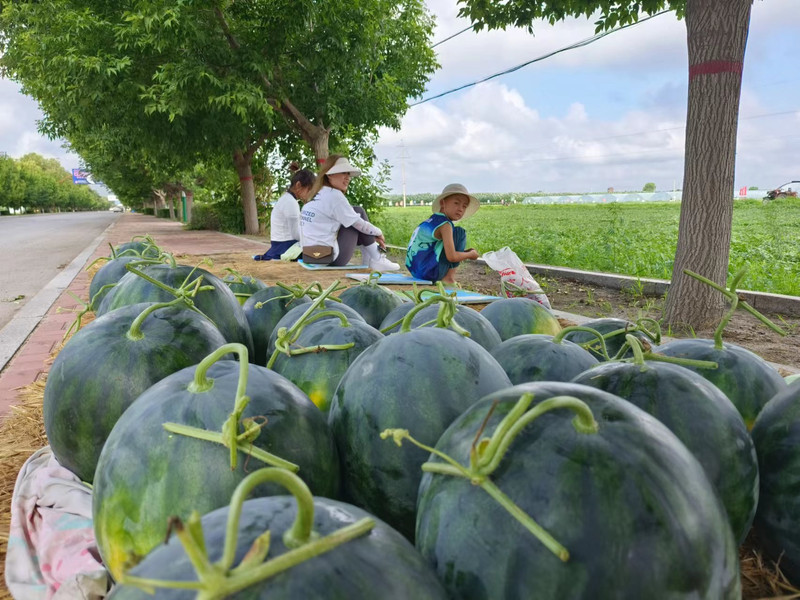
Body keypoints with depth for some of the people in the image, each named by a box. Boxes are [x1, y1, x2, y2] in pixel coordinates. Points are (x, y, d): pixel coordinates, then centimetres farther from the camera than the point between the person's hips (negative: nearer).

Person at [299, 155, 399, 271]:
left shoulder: (318, 194, 16)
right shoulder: (334, 195, -11)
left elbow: (348, 221, 23)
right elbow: (359, 224, -5)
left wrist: (372, 237, 22)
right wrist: (378, 233, 15)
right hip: (330, 258, -9)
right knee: (358, 212, 4)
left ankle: (369, 260, 22)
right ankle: (376, 260, 8)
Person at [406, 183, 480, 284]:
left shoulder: (431, 220, 16)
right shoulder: (445, 224, -11)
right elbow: (451, 257, -16)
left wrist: (464, 251, 19)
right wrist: (470, 254, 2)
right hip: (430, 272, -9)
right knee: (460, 232, -1)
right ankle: (449, 277, -2)